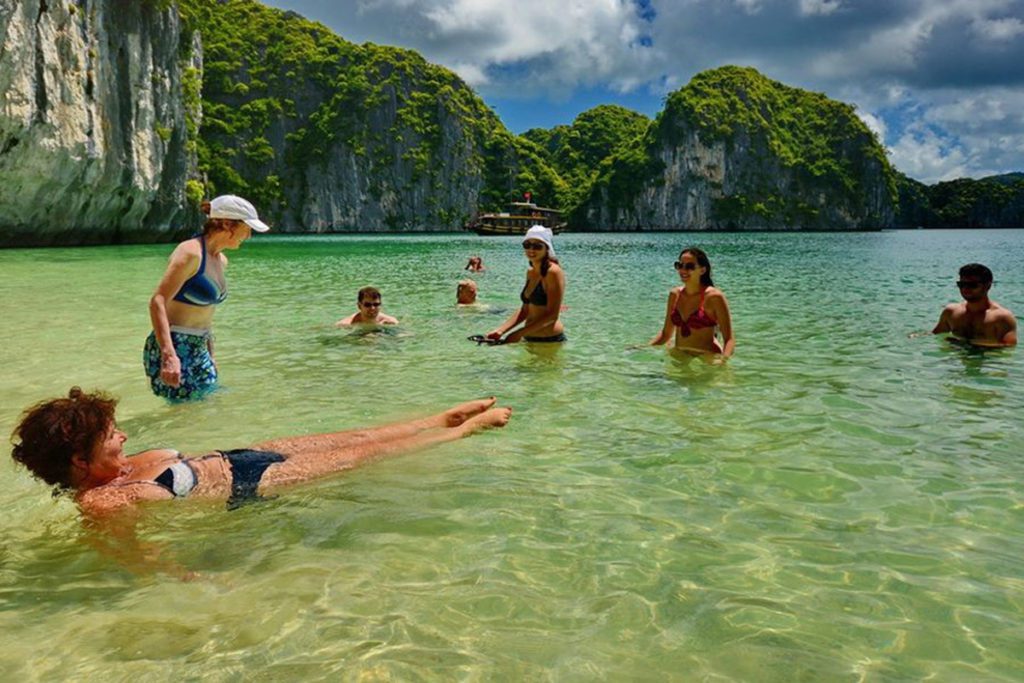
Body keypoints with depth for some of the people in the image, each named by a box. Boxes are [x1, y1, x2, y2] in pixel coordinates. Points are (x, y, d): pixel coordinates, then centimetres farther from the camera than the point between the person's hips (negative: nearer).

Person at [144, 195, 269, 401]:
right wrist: (169, 355, -33)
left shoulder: (221, 260, 12)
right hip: (174, 349, -9)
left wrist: (210, 355, 23)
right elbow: (157, 302, -23)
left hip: (198, 350, 9)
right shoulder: (191, 253, -14)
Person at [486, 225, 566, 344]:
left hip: (550, 340, -7)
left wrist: (518, 334, -19)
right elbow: (525, 310, 13)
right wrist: (500, 331, 1)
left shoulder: (553, 272, -13)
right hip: (529, 338, 7)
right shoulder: (530, 272, 10)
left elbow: (552, 316, -17)